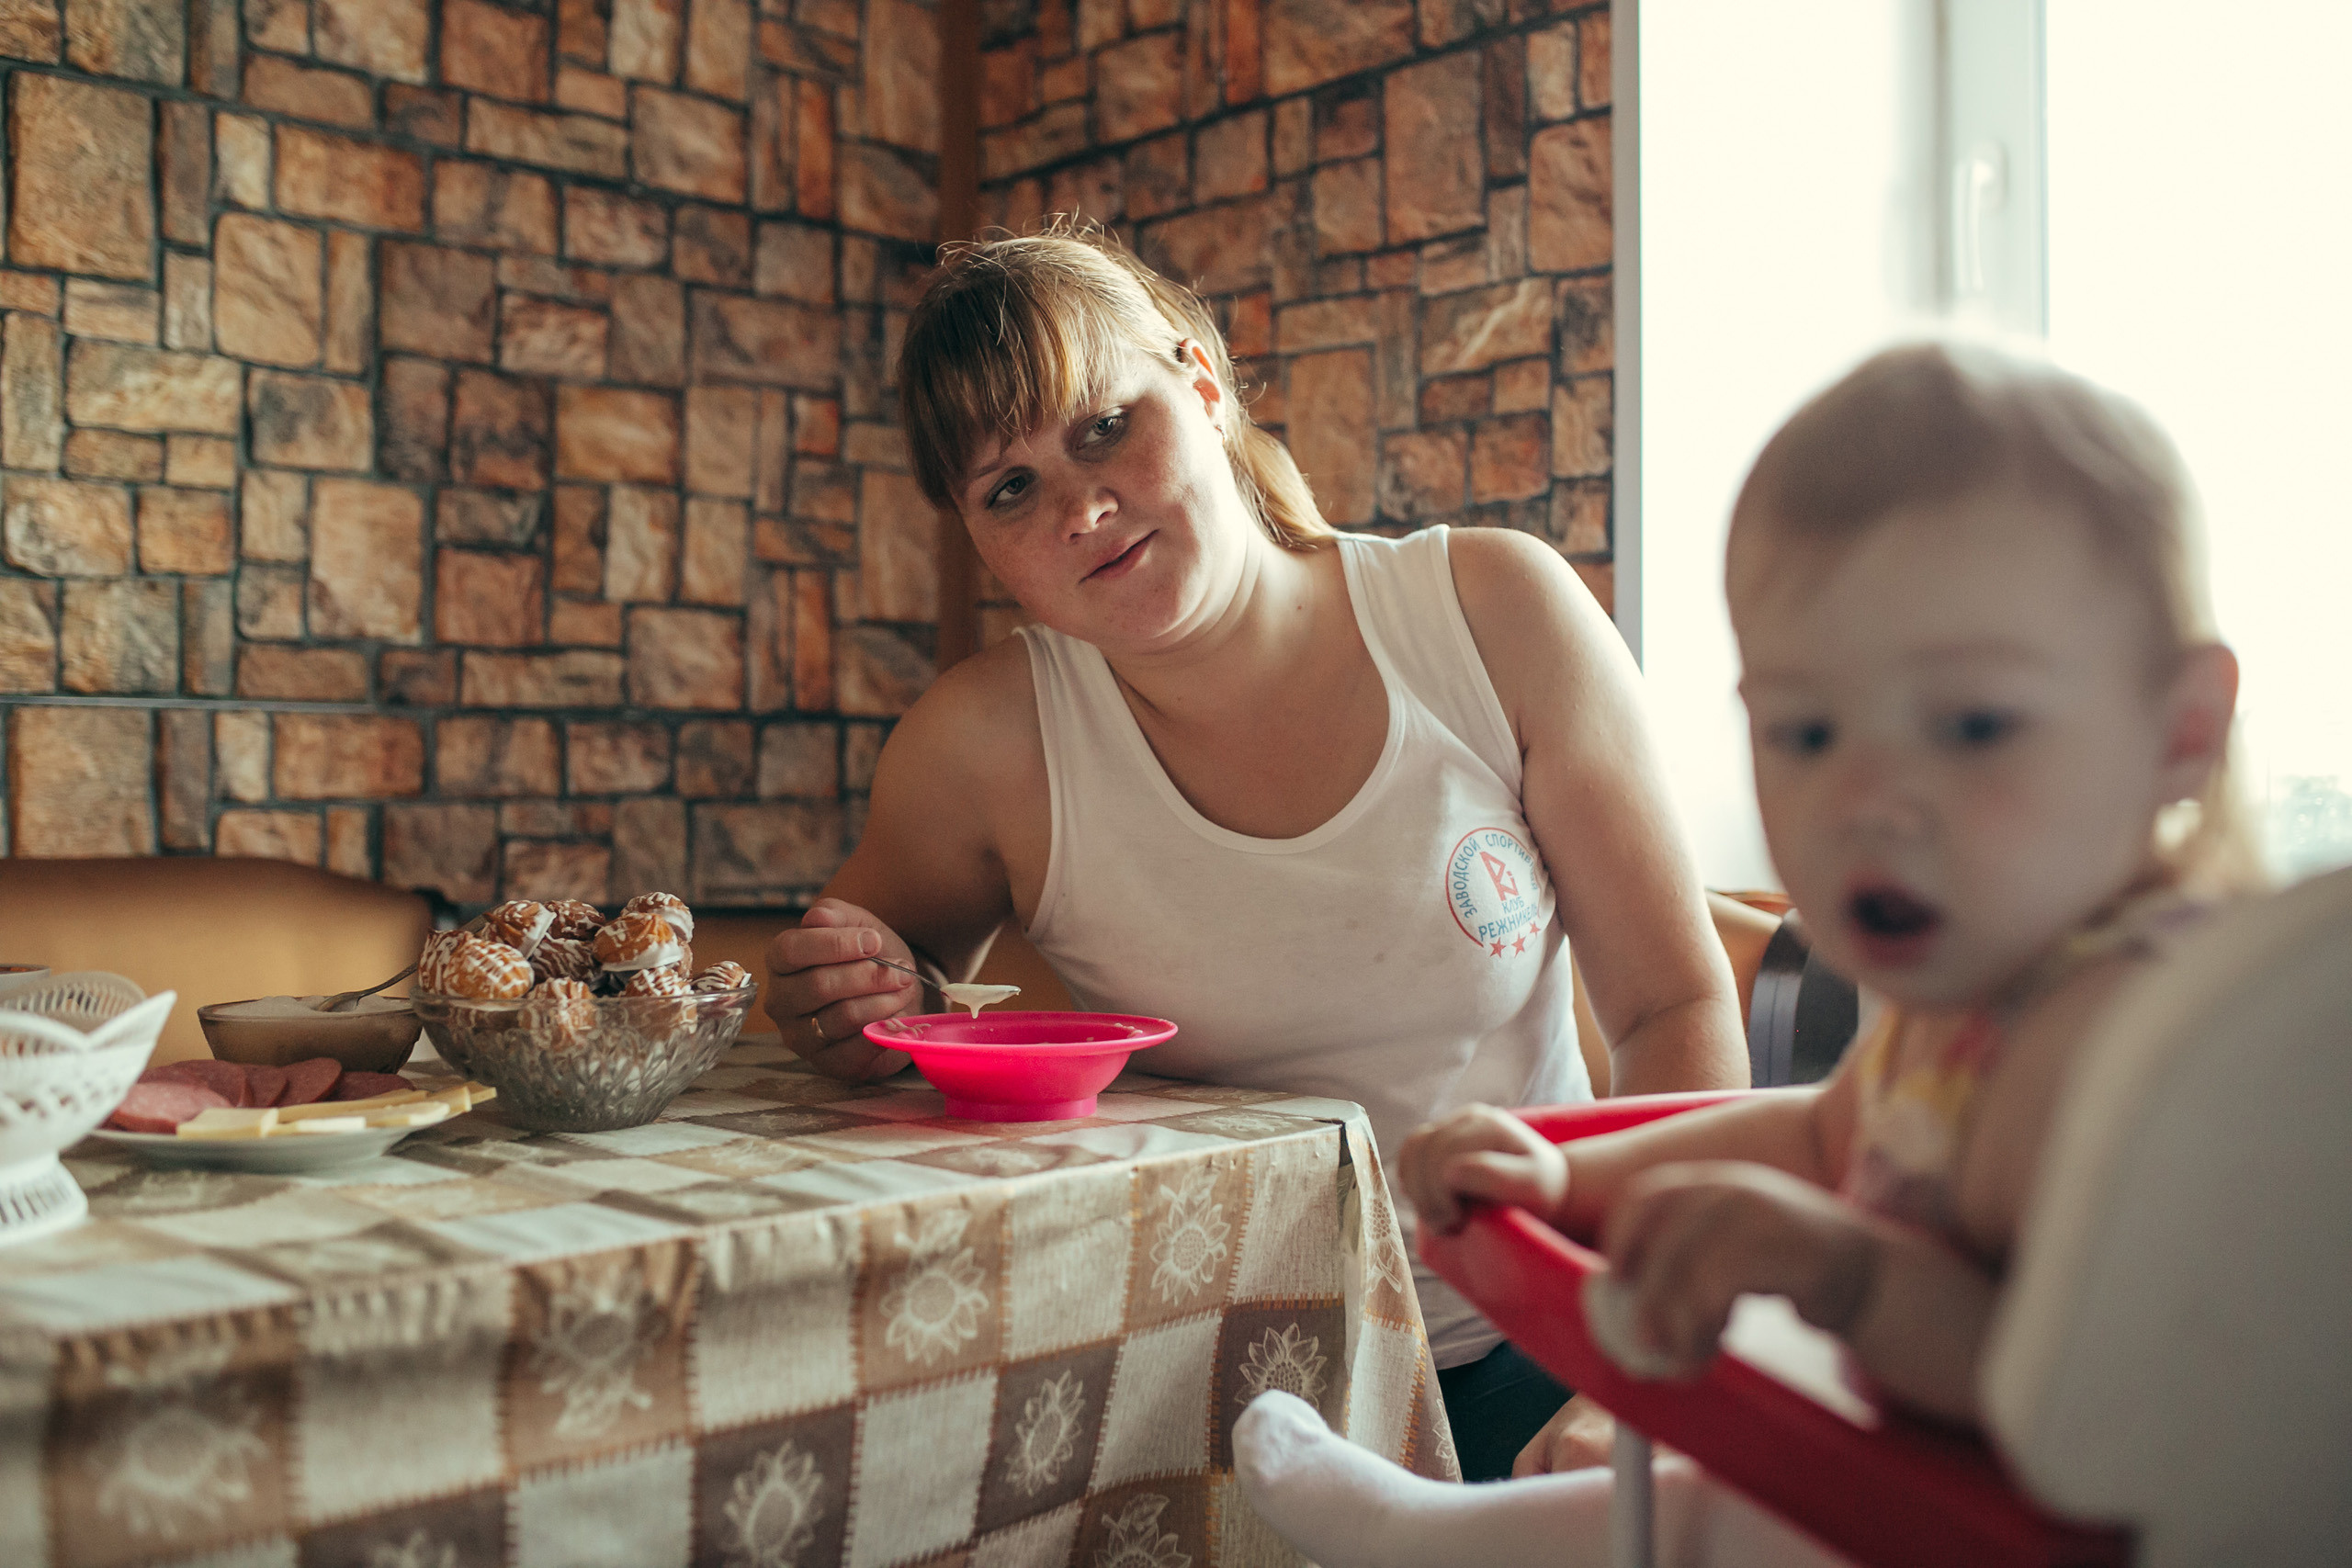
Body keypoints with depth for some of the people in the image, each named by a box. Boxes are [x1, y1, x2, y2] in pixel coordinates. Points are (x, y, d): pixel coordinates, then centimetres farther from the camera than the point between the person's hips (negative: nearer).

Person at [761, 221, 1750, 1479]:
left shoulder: (1496, 614, -7)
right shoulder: (989, 744, -7)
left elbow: (1678, 1008, -4)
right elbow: (896, 976, 12)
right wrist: (855, 1010, -13)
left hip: (1524, 1345, -1)